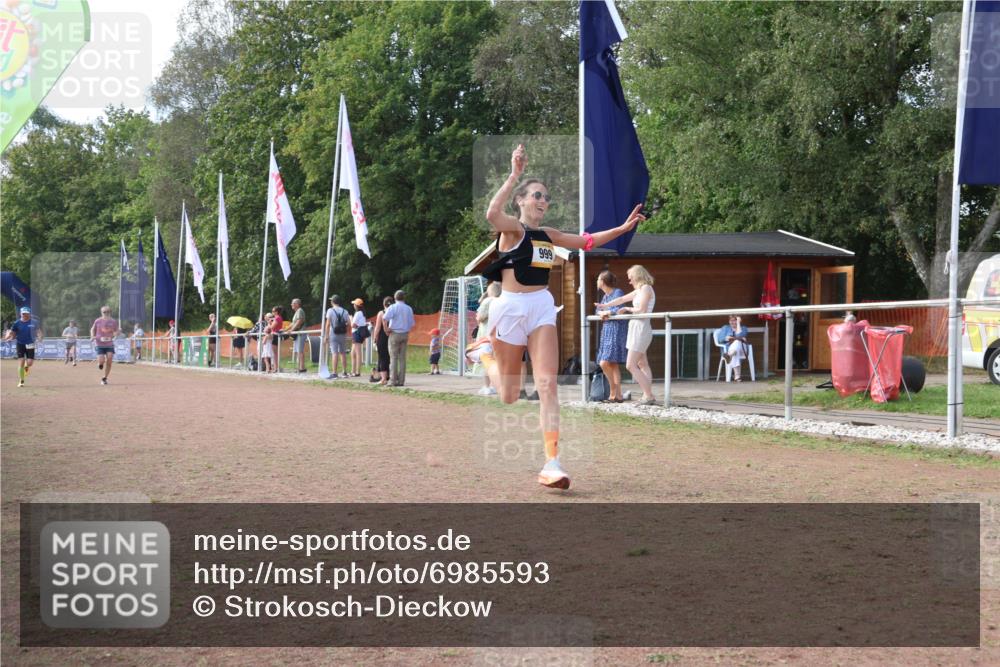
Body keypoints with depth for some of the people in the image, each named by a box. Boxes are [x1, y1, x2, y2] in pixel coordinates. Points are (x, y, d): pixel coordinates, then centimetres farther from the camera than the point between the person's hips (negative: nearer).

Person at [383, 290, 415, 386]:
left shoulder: (392, 307, -7)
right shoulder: (409, 309, 8)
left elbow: (384, 318, -22)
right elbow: (412, 323, 11)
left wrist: (386, 329, -11)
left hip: (394, 334, -4)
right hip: (405, 335, 4)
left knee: (393, 358, -1)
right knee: (402, 358, 6)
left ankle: (393, 380, -4)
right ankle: (401, 380, 6)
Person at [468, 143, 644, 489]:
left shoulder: (548, 235, 14)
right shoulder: (512, 227, -6)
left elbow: (587, 241, 24)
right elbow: (492, 214, -30)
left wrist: (622, 228, 16)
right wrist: (515, 174, -33)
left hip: (542, 307, 5)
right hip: (511, 306, -5)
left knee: (548, 385, -11)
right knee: (509, 395, 8)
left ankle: (552, 463, -14)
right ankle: (485, 349, 42)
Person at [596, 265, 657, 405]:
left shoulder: (646, 288, -9)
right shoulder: (639, 290, 18)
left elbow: (641, 310, -17)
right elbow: (622, 299, 27)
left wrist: (627, 309, -1)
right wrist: (605, 306, 32)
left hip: (641, 329, -10)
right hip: (636, 329, 10)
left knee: (631, 365, -13)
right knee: (642, 365, 6)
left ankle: (649, 396, -16)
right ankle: (648, 396, 4)